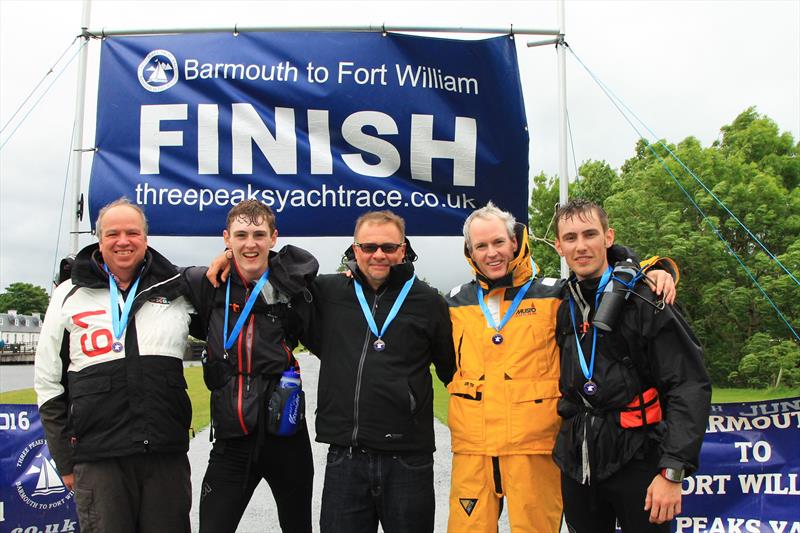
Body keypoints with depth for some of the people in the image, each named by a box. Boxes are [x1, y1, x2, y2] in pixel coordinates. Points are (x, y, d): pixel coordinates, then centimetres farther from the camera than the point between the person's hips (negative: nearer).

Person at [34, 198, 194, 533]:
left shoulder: (176, 289, 7)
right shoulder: (69, 295, 7)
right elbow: (49, 383, 10)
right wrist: (65, 460, 8)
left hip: (168, 455, 1)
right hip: (98, 459, -1)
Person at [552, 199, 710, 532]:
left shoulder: (646, 301, -10)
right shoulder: (563, 310, 7)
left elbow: (690, 387, -14)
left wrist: (673, 471, -19)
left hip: (636, 462, -5)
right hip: (577, 465, 5)